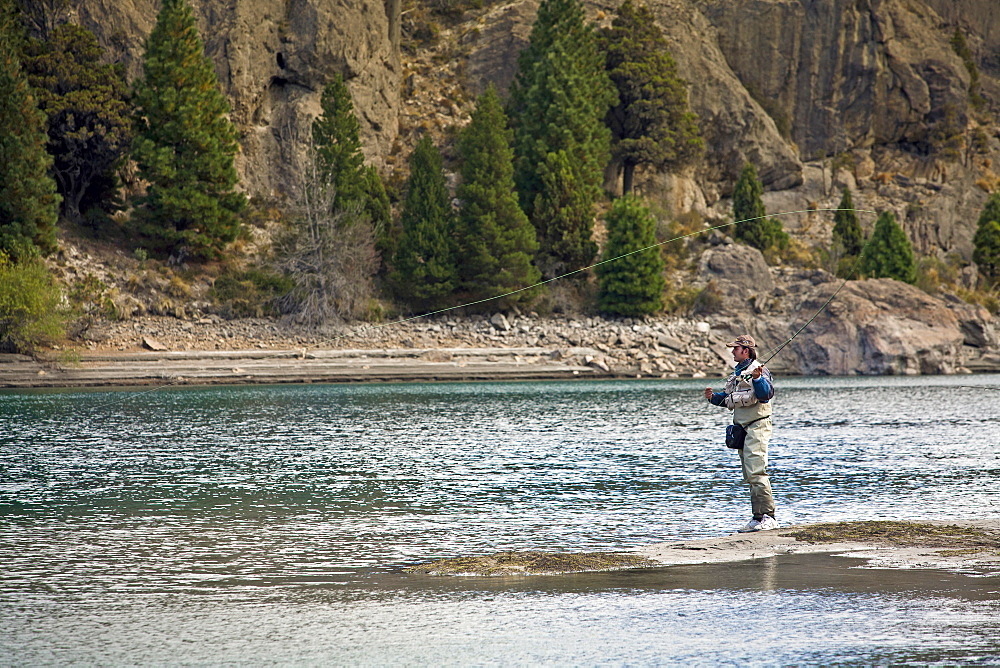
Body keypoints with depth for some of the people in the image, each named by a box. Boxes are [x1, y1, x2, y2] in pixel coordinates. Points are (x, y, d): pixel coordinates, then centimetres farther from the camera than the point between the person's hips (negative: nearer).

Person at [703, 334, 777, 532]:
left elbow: (767, 393, -22)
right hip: (742, 427, 10)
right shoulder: (737, 373, 20)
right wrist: (713, 397, 8)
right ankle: (758, 518, 15)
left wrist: (758, 379, -38)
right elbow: (727, 398, 26)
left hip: (756, 426, -10)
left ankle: (768, 517, -19)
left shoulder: (757, 370, -8)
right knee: (749, 476, 11)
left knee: (756, 471, -17)